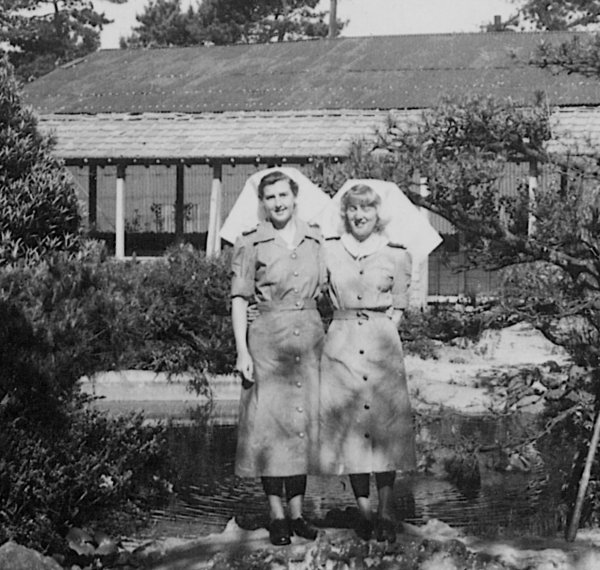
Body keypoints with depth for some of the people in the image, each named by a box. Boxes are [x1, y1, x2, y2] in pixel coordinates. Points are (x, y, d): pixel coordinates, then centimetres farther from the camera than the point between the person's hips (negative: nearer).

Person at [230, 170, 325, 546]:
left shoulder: (317, 240, 8)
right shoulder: (251, 245, 0)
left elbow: (326, 293, 14)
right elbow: (240, 300, -2)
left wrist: (331, 341, 8)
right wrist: (242, 351, -9)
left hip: (311, 336, 3)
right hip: (268, 339, -3)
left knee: (304, 422, 6)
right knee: (271, 423, -2)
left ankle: (298, 512, 14)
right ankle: (277, 515, 4)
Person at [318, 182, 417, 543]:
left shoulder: (397, 255, 4)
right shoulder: (329, 249, 6)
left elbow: (399, 307, 10)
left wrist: (380, 330, 0)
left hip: (383, 345, -1)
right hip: (341, 345, 1)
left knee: (385, 425, -6)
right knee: (347, 425, 0)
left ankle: (386, 512, -3)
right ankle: (364, 511, 8)